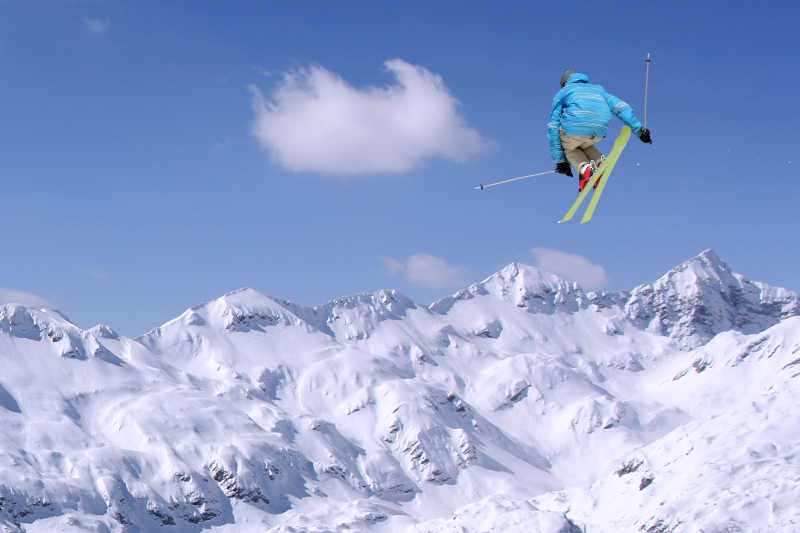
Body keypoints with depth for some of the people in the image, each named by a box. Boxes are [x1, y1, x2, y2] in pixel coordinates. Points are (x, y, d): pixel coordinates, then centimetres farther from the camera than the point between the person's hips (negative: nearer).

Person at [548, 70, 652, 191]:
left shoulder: (562, 92, 27)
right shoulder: (598, 89, 37)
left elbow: (553, 126, 20)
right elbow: (621, 107, 21)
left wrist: (560, 160, 20)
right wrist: (639, 129, 16)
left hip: (575, 126, -3)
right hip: (598, 133, 3)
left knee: (569, 148, 28)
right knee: (583, 144, 35)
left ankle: (584, 167, -2)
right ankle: (599, 163, 6)